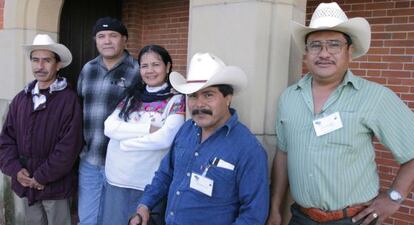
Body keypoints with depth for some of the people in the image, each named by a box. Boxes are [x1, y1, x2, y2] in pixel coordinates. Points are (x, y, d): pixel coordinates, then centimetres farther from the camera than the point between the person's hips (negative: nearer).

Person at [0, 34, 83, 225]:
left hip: (55, 185, -5)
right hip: (25, 183, 5)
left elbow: (69, 146, -17)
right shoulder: (21, 98, 5)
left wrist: (42, 177, -15)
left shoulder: (69, 99, -12)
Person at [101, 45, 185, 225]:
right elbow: (109, 127, -4)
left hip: (149, 184, -4)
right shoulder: (132, 96, 10)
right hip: (116, 180, 4)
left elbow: (165, 138, -19)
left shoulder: (176, 100, -5)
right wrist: (148, 128, -15)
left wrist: (124, 141, -8)